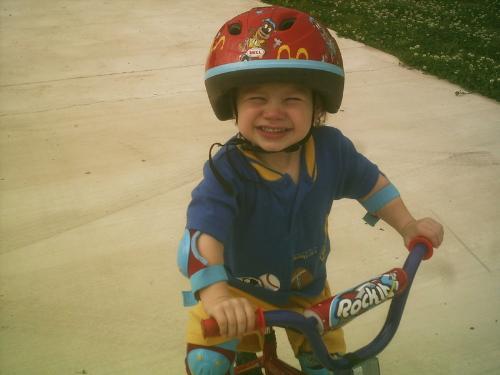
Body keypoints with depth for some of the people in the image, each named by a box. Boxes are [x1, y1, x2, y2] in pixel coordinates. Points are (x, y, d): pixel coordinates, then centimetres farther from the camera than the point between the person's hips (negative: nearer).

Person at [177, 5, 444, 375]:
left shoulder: (331, 149, -18)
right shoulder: (228, 170, -32)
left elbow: (369, 181, 2)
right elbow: (203, 233, -45)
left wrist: (408, 225, 0)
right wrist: (215, 296, -59)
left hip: (308, 290, 4)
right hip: (240, 291, -3)